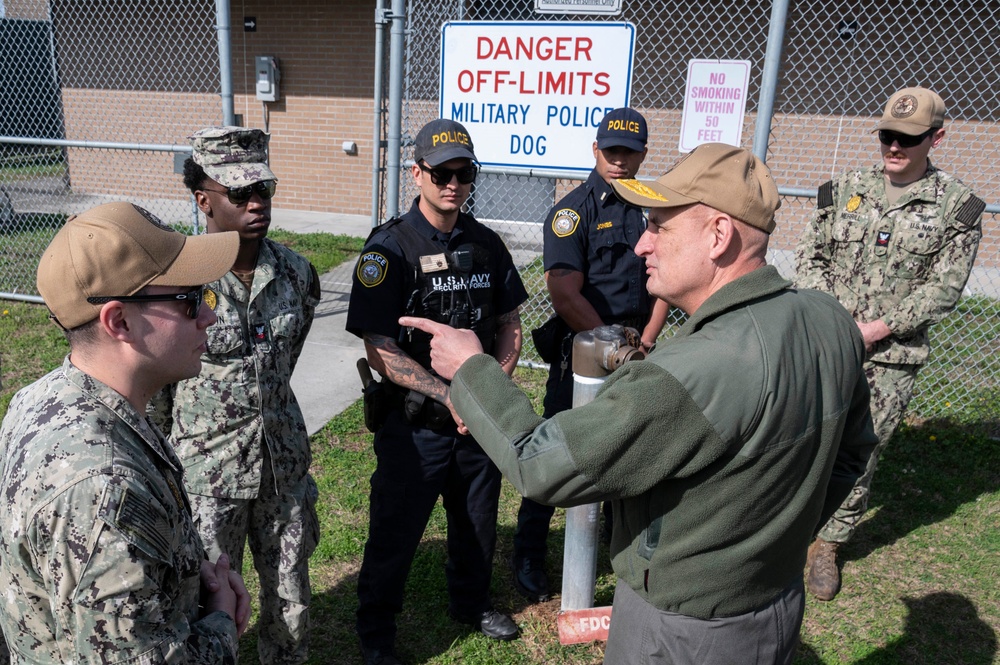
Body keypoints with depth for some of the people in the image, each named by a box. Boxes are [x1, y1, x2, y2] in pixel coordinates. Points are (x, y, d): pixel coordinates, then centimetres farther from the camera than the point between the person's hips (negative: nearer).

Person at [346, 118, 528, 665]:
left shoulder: (486, 243, 2)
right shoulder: (389, 247, -14)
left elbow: (509, 324, 10)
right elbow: (380, 351, -19)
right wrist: (449, 397, -23)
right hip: (416, 421, -5)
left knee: (478, 522, 22)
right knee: (395, 533, 12)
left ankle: (471, 603, 50)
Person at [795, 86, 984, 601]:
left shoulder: (957, 207, -1)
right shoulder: (844, 190, 5)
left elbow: (943, 288, -5)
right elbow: (809, 255, 6)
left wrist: (875, 329, -13)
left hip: (890, 357, -1)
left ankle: (829, 543, 25)